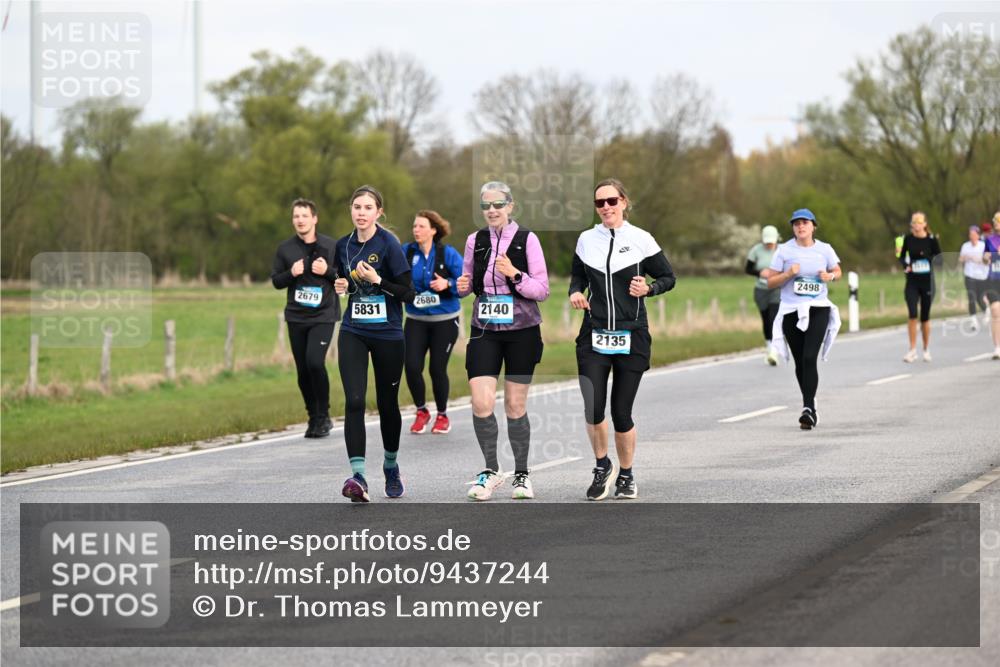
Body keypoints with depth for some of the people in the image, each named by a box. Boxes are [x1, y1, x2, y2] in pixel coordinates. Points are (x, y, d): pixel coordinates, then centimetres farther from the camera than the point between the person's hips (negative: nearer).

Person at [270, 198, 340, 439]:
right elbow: (276, 281, 10)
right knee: (303, 370, 3)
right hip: (296, 318, 3)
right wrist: (291, 273, -10)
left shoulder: (331, 247, 0)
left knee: (315, 361, -20)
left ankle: (323, 416, -6)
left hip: (323, 316, -3)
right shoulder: (285, 249, 6)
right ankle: (313, 418, 18)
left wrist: (328, 271, -14)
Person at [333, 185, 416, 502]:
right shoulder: (344, 245, 6)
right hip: (353, 333, 3)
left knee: (387, 404, 10)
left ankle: (391, 467, 34)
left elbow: (408, 294, -11)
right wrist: (341, 286, 0)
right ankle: (358, 476, -20)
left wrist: (377, 279, -22)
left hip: (387, 334, -3)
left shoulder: (389, 245, -10)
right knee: (354, 401, -14)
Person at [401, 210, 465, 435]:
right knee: (412, 367, -9)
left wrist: (447, 284, -27)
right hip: (416, 321, 2)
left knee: (437, 368, 0)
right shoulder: (406, 252, -3)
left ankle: (442, 416, 23)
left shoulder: (448, 254, -9)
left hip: (444, 321, -2)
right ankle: (421, 412, 16)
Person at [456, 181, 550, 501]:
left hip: (521, 330, -2)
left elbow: (543, 289, -4)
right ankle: (491, 470, 5)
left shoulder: (527, 239, -4)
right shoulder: (475, 241, 6)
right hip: (484, 330, 2)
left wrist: (515, 275, -20)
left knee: (515, 406, 4)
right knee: (481, 403, -12)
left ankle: (521, 474, 19)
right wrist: (462, 285, -4)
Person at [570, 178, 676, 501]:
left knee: (621, 411, -1)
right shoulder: (586, 240, 6)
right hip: (594, 335, 2)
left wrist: (648, 288, -15)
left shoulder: (641, 240, -2)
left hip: (632, 337, -2)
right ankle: (602, 465, 15)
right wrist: (575, 292, -1)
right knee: (592, 408, -11)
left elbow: (668, 278, 5)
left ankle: (626, 475, 22)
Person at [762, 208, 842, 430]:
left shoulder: (824, 249, 4)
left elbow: (837, 272, 19)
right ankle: (809, 405, 25)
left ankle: (809, 408, -19)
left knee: (810, 358, -16)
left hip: (818, 310, -1)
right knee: (800, 362, 7)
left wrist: (830, 276, -4)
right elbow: (770, 281, 3)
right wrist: (788, 274, -15)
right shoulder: (784, 250, 0)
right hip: (791, 311, 1)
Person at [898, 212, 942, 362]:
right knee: (912, 314, -14)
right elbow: (902, 257, 10)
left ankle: (926, 349, 26)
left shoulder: (931, 239, -5)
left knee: (925, 317, 9)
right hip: (912, 282, 0)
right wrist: (905, 265, -11)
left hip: (927, 282, 0)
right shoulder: (908, 239, 0)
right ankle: (912, 350, -9)